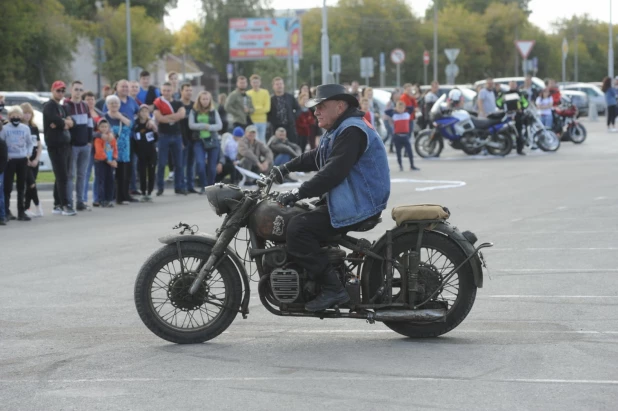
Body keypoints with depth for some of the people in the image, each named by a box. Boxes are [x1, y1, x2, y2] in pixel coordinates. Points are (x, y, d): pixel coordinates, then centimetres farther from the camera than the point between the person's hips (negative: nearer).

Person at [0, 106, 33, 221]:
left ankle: (21, 212, 11)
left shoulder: (25, 128, 6)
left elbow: (29, 143, 15)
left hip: (22, 160, 3)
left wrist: (28, 155, 4)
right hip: (10, 160, -3)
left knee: (21, 187, 6)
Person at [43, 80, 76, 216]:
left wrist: (61, 123, -13)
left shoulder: (61, 107, 20)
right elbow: (56, 120, -22)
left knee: (61, 177, 10)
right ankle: (66, 205, -14)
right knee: (62, 177, -12)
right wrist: (65, 123, -2)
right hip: (55, 145, -9)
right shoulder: (49, 106, -7)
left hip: (65, 144, 9)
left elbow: (70, 123, 8)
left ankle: (57, 206, 14)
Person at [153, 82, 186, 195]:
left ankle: (179, 187, 11)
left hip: (177, 135, 3)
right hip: (164, 135, -3)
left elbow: (182, 114, -10)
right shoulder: (158, 103, -1)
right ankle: (160, 188, 4)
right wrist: (174, 118, -9)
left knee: (179, 163, 5)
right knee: (161, 163, -2)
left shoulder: (178, 103, 9)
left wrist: (166, 117, -14)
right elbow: (158, 117, -15)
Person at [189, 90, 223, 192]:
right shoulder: (194, 112, 7)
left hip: (213, 141, 1)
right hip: (199, 141, -1)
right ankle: (204, 186, -5)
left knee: (212, 166, 0)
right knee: (200, 163, -18)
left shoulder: (214, 112, 9)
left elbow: (219, 125, 0)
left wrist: (209, 127, -16)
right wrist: (204, 125, -13)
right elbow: (191, 125, -4)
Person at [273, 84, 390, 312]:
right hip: (343, 199, 12)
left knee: (298, 229, -21)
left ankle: (332, 288, -22)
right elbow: (317, 157, 28)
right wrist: (285, 169, 18)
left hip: (357, 205, -12)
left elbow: (334, 171, -26)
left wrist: (298, 193, -26)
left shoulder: (352, 130, -17)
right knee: (295, 219, 17)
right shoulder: (339, 129, 18)